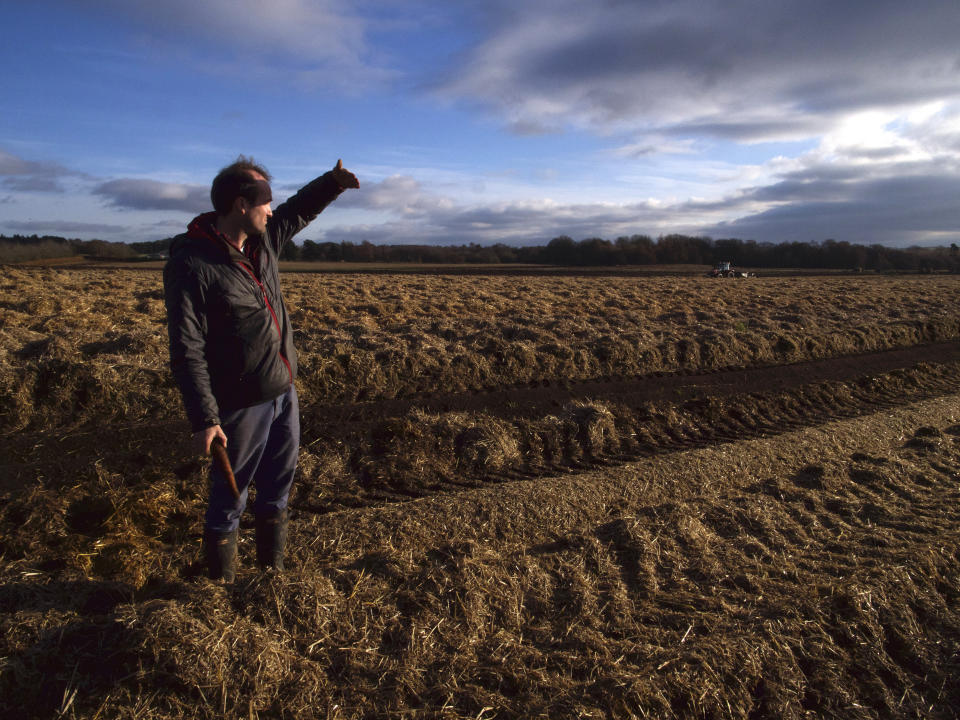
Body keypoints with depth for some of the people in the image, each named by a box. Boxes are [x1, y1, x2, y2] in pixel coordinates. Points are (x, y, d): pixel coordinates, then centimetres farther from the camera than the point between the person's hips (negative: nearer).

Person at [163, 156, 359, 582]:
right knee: (231, 489, 10)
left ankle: (272, 559, 44)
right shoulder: (192, 264, -21)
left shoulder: (264, 239, 1)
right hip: (240, 403, -8)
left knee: (280, 479, 22)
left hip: (284, 389, 8)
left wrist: (332, 183, 4)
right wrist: (204, 419, -24)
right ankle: (221, 572, 34)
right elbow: (187, 350, -23)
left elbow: (300, 209, 21)